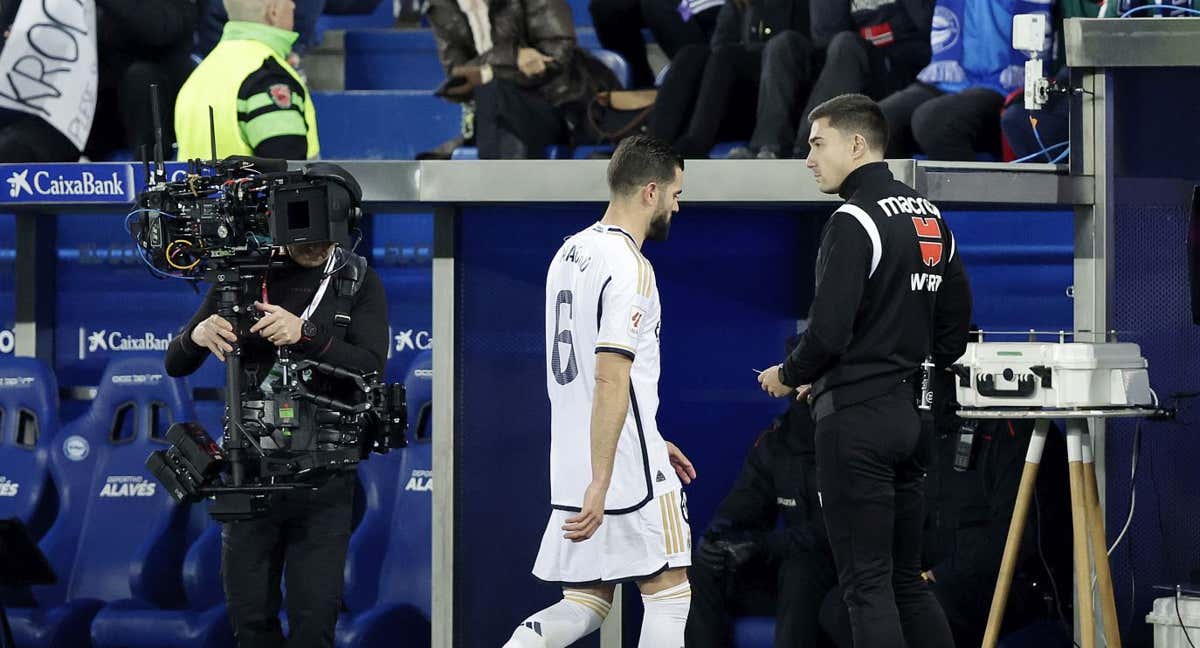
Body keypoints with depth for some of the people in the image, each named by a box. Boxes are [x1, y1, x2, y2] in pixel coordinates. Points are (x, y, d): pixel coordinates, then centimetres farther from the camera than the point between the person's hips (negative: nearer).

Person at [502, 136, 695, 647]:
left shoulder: (569, 254, 14)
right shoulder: (629, 268, -15)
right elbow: (611, 380, -22)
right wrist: (600, 485, -24)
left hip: (571, 465, 8)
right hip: (627, 468, -8)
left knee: (585, 605, 12)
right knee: (669, 595, 3)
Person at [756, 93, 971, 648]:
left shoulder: (854, 222, -14)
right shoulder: (930, 219, 13)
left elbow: (829, 329, -20)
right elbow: (954, 329, 17)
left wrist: (788, 375, -2)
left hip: (855, 421, -8)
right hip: (908, 412, 9)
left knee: (867, 585, -6)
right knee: (907, 579, 13)